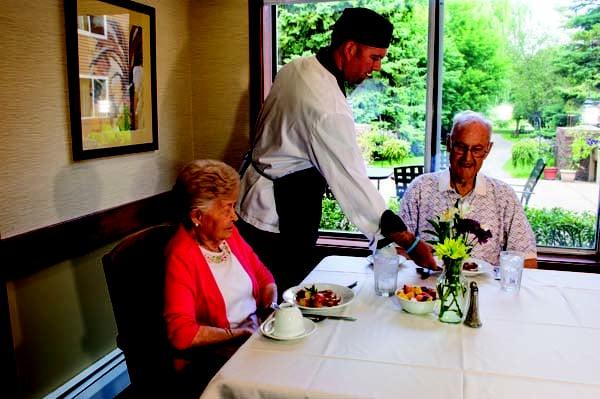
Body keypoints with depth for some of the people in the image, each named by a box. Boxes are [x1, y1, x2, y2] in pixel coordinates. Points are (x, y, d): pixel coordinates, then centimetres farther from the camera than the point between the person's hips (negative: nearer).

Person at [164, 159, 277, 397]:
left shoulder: (229, 235, 4)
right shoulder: (180, 257, -17)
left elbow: (264, 278, 15)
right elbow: (181, 334, -24)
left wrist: (272, 309, -4)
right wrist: (237, 334, -17)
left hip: (255, 331, 7)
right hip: (211, 354, -7)